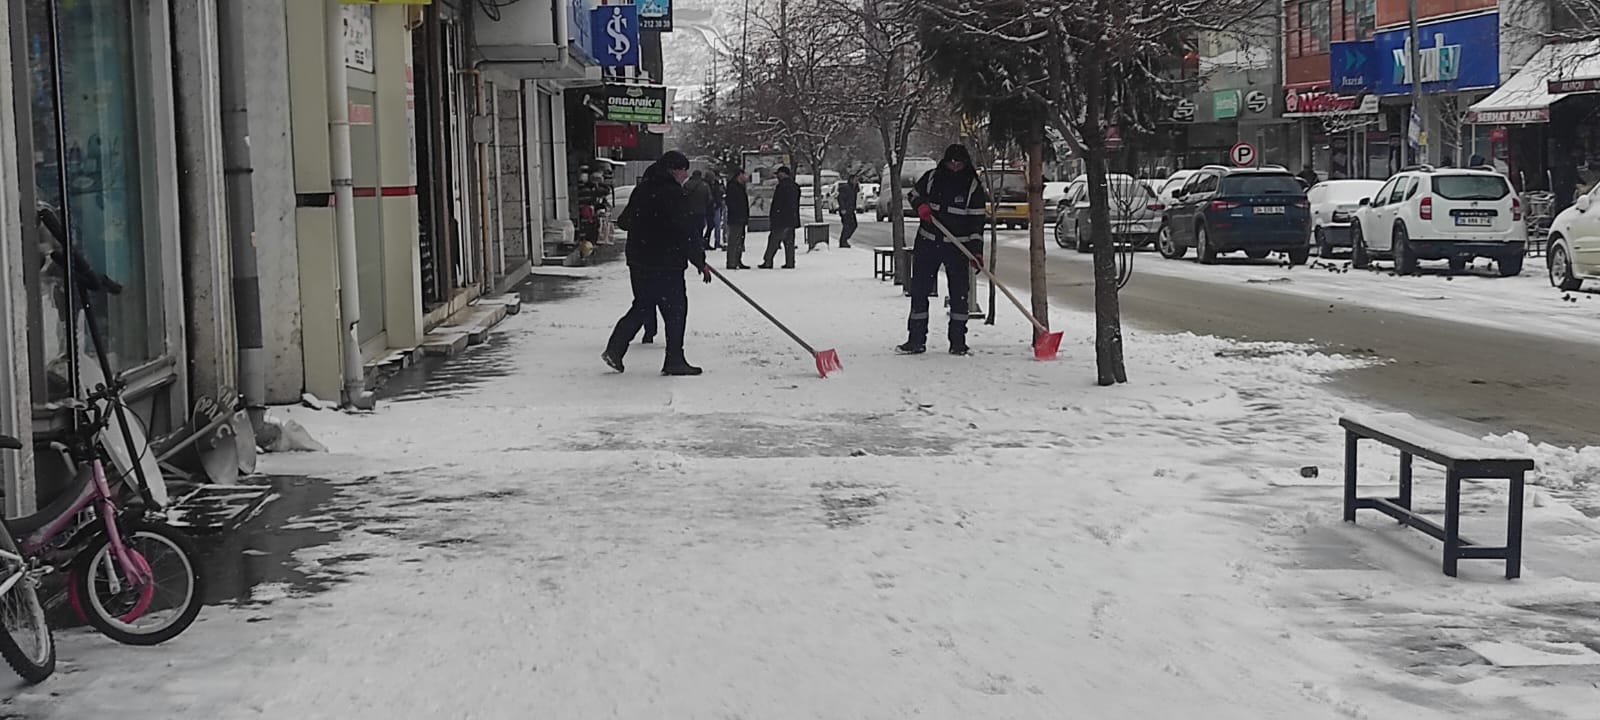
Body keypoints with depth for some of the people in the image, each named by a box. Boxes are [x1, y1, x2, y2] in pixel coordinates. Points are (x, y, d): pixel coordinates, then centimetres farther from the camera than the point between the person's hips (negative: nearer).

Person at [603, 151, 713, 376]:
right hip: (666, 263, -8)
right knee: (675, 308, 2)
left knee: (643, 306, 17)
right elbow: (687, 232, -16)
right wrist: (700, 262, -9)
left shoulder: (643, 189, 10)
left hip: (638, 260, 8)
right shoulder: (673, 194, -14)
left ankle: (615, 349, 9)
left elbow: (625, 221, 20)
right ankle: (674, 361, 4)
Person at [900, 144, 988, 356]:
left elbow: (977, 220, -5)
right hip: (927, 243, 2)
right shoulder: (931, 178, 2)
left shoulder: (974, 187, -4)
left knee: (959, 294, -1)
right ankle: (916, 340, 9)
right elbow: (915, 193, 19)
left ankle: (958, 342, 8)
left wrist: (976, 250, -14)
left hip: (957, 246, -2)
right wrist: (921, 205, -5)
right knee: (919, 291, 2)